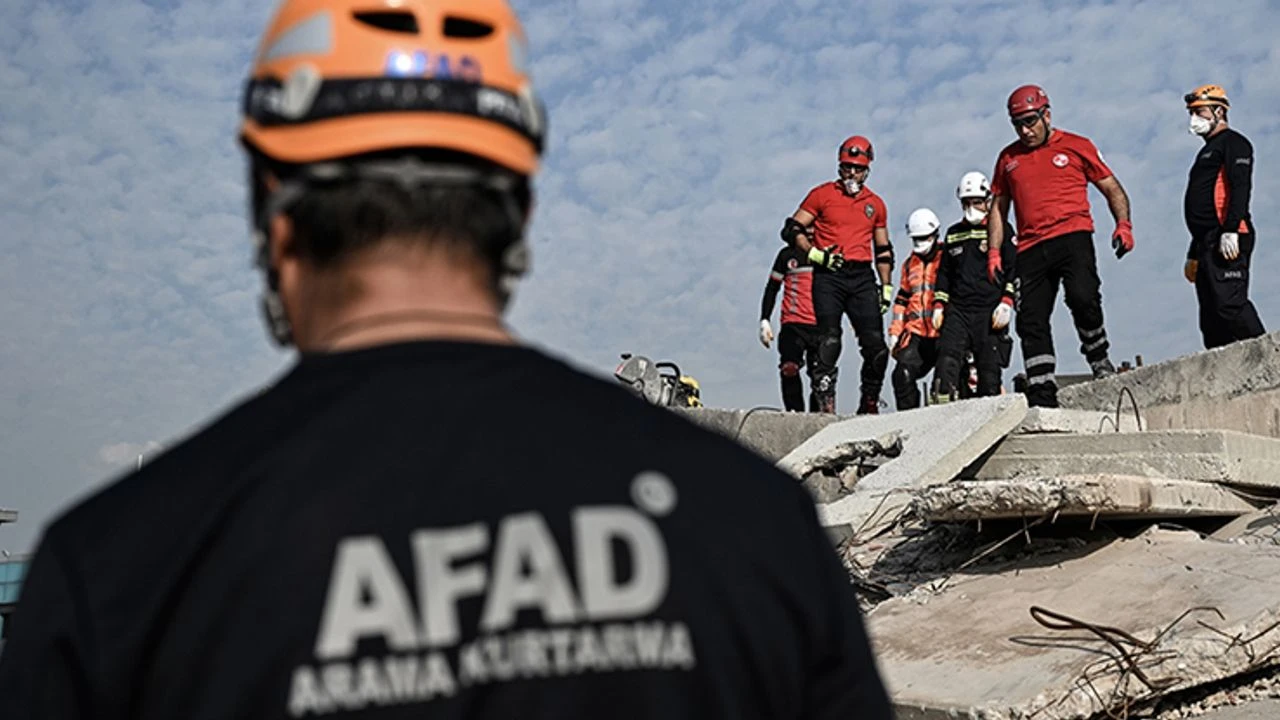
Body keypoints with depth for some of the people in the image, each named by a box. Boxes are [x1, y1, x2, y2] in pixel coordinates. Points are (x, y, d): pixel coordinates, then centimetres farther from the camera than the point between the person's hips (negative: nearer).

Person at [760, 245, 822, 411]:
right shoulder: (787, 254, 10)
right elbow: (772, 288, 14)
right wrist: (764, 321, 6)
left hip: (820, 325, 1)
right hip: (793, 324, -1)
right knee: (789, 369, -17)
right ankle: (795, 412, -10)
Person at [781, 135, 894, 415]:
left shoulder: (876, 204, 18)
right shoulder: (822, 194, 6)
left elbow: (883, 250, 24)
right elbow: (792, 229, 3)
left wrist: (886, 287, 16)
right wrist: (816, 254, -10)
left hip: (863, 278, 3)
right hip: (829, 277, -3)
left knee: (876, 345, -3)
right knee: (830, 339, -15)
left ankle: (869, 405, 10)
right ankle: (824, 400, -10)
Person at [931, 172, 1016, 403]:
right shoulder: (954, 233, 20)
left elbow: (1015, 269, 1)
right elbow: (944, 273, 25)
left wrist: (1006, 303, -9)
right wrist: (939, 305, 15)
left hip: (989, 313, -3)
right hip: (957, 311, 3)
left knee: (989, 369, -3)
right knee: (947, 362, -14)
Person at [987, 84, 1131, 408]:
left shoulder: (1077, 146, 10)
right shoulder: (1009, 158, 18)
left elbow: (1113, 189, 13)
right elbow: (999, 208, 24)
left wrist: (1124, 225, -4)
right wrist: (993, 251, 13)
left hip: (1072, 236, -3)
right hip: (1030, 248, 3)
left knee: (1082, 297, -25)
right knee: (1031, 321, -4)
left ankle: (1099, 357, 2)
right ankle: (1042, 398, -1)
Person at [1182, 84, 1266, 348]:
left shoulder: (1233, 142, 2)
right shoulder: (1208, 151, 30)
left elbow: (1240, 187, -14)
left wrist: (1230, 231, -25)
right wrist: (1194, 254, 28)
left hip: (1227, 241, -10)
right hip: (1207, 244, 10)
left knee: (1229, 304, -22)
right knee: (1211, 321, 4)